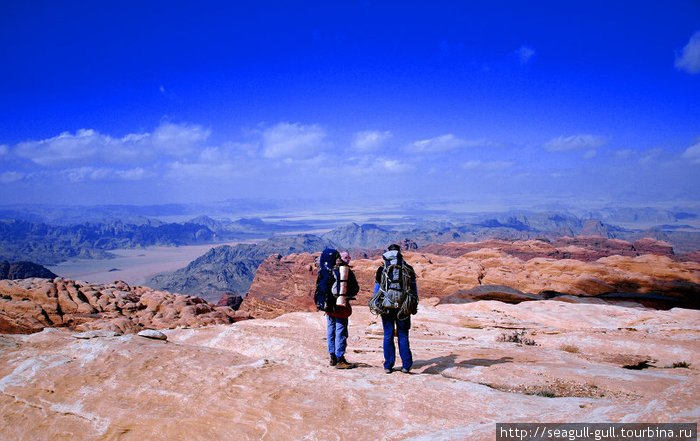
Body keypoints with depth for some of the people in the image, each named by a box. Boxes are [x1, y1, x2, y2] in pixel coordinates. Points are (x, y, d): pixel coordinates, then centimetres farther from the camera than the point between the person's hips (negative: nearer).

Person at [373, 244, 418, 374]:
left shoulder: (381, 269, 4)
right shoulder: (408, 269, 3)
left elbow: (376, 289, 7)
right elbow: (414, 289, 6)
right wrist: (414, 306, 13)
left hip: (386, 308, 0)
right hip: (403, 308, 0)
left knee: (388, 336, 7)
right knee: (403, 336, 8)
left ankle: (388, 366, 11)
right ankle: (406, 366, 9)